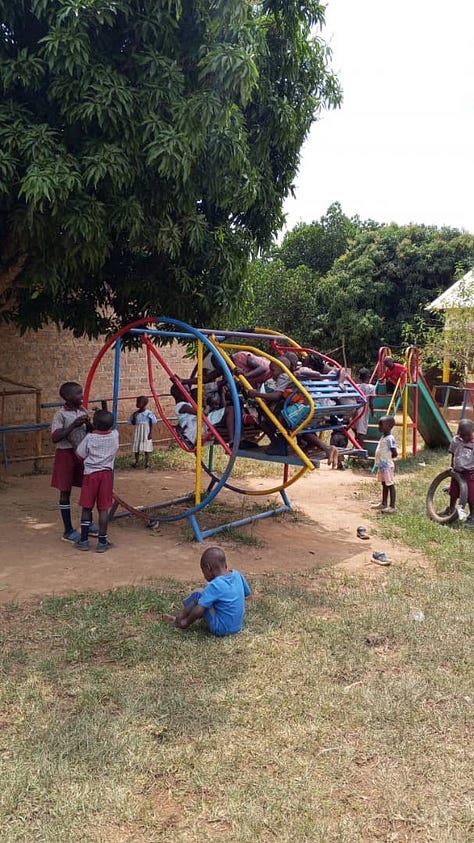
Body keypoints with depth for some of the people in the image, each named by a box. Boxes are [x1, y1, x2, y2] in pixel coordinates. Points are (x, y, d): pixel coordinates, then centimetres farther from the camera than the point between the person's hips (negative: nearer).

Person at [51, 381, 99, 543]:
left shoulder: (83, 411, 6)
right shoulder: (60, 415, -13)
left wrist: (88, 424, -11)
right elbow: (55, 437, -22)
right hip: (66, 454, -6)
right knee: (65, 491, 3)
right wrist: (73, 425, -28)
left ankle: (87, 524, 28)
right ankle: (68, 531, 10)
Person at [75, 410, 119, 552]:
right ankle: (102, 542, 7)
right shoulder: (115, 435, -1)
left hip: (91, 474, -2)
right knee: (103, 509, 4)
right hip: (107, 473, 2)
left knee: (86, 508, 8)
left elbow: (80, 454, 0)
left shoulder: (89, 438, -10)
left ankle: (84, 541, 13)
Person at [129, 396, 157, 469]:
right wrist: (134, 417, -7)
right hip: (137, 432, 4)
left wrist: (151, 433, -10)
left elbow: (151, 424, -5)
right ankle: (136, 462, 18)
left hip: (146, 432, -4)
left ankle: (147, 463, 7)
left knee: (146, 448, -1)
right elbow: (133, 423, 10)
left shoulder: (149, 413, -9)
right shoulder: (135, 413, 3)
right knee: (136, 448, 7)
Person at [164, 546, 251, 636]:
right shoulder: (237, 575, -4)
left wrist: (186, 622, -5)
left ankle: (178, 620, 14)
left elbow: (198, 611, -22)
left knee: (199, 594, -4)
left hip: (220, 629, -8)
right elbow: (247, 594, 12)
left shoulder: (214, 586, -22)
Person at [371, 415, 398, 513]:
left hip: (387, 466, -10)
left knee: (390, 485, -2)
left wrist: (387, 458, -8)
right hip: (382, 465, 10)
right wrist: (382, 459, 8)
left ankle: (392, 506, 4)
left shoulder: (390, 439, -19)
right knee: (384, 484, 18)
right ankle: (384, 504, 29)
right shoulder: (383, 437, 11)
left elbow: (395, 453, -20)